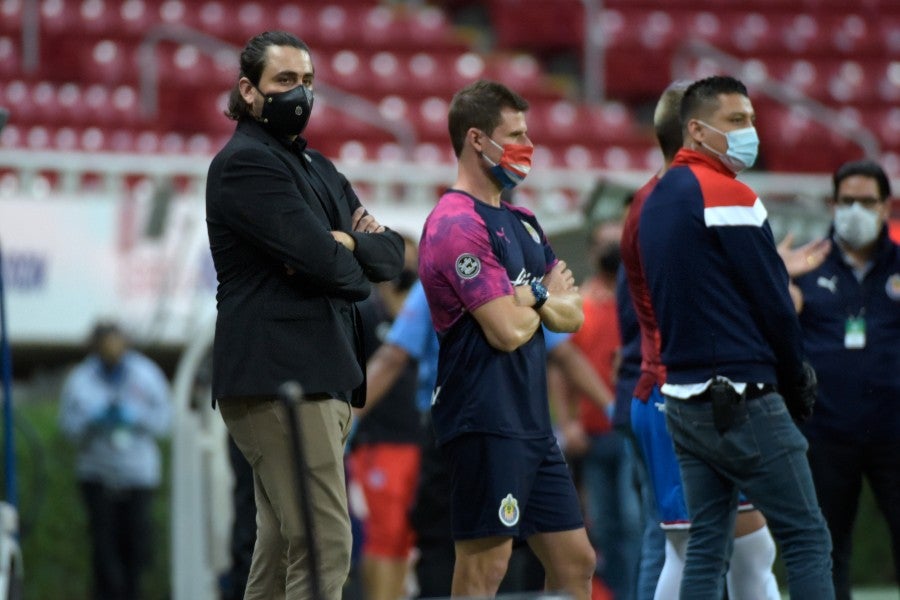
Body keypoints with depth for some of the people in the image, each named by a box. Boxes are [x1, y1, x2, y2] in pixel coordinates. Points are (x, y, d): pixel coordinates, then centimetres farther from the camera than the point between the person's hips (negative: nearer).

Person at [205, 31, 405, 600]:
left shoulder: (319, 169, 23)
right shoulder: (245, 162, -7)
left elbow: (392, 255, 14)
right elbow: (322, 260, -17)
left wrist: (349, 242, -7)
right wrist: (354, 263, 4)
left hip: (323, 377, 10)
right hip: (277, 376, -10)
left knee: (283, 551, 9)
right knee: (325, 548, -16)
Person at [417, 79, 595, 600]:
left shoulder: (522, 223, 18)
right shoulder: (458, 226, -12)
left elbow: (571, 316, 14)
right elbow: (508, 331, -17)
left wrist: (533, 296, -7)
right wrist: (547, 298, 4)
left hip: (532, 421, 10)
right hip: (487, 425, -10)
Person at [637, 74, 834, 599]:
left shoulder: (657, 202, 15)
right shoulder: (729, 197, -12)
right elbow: (773, 300, -12)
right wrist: (797, 382, 2)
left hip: (684, 397, 8)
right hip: (743, 400, -8)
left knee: (707, 548, 8)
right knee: (807, 537, -4)